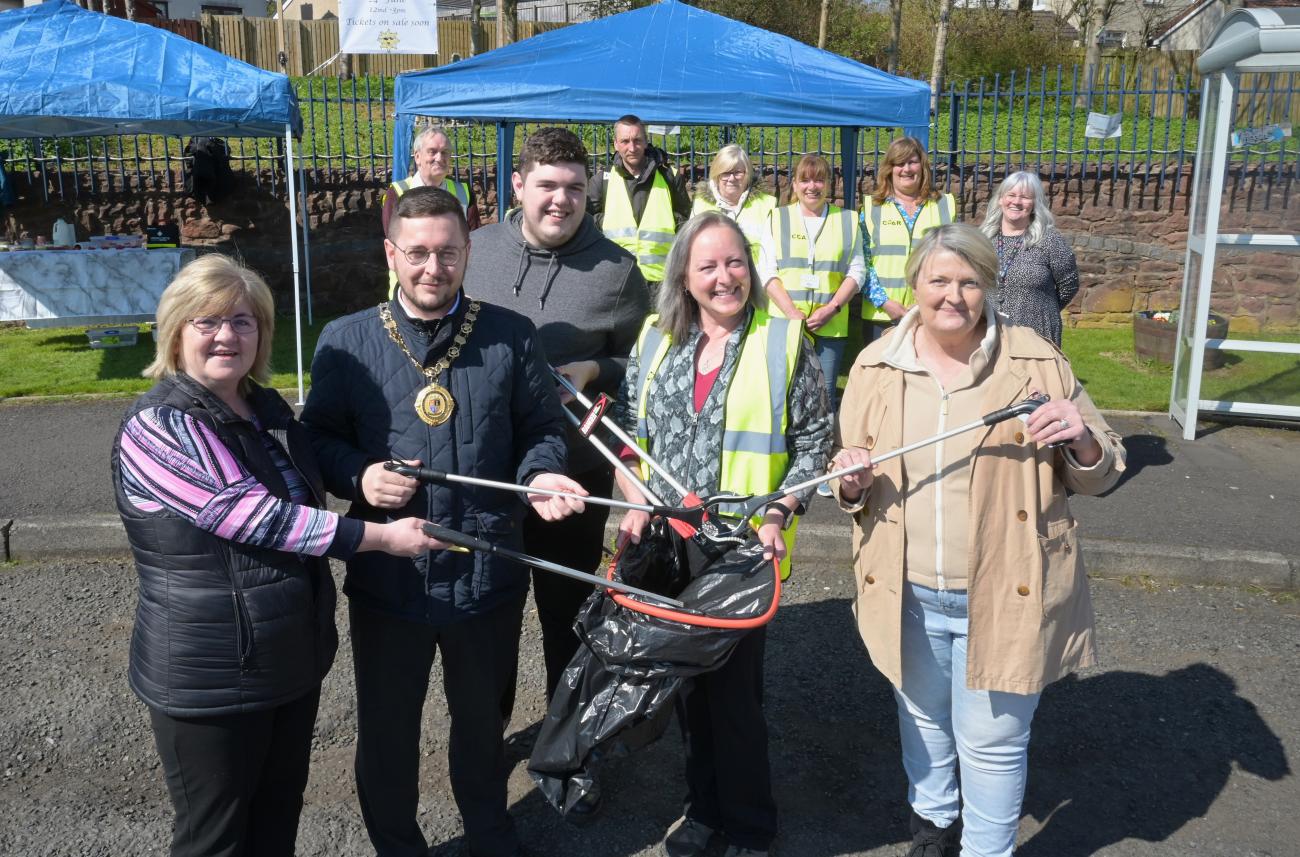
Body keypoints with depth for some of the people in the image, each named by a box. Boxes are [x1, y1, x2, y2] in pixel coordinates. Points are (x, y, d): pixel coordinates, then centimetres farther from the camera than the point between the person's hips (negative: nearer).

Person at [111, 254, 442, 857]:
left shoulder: (270, 410, 6)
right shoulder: (155, 428, -19)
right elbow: (251, 516, -26)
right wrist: (381, 537, -23)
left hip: (296, 661, 7)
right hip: (209, 682, -7)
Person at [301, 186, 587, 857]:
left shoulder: (511, 336, -1)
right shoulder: (345, 341, -1)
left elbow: (542, 429, 6)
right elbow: (317, 438, 3)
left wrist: (541, 474, -14)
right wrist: (357, 475, -17)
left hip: (488, 575, 1)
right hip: (386, 577, 0)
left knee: (482, 720, 22)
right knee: (387, 730, 17)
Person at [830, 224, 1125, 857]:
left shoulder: (1036, 364, -7)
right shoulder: (875, 366, 0)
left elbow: (1099, 474, 0)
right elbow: (852, 489, 10)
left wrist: (1082, 441, -22)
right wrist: (852, 482, -14)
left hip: (1002, 593, -3)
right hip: (907, 593, 3)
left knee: (992, 739, 9)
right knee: (922, 718, 23)